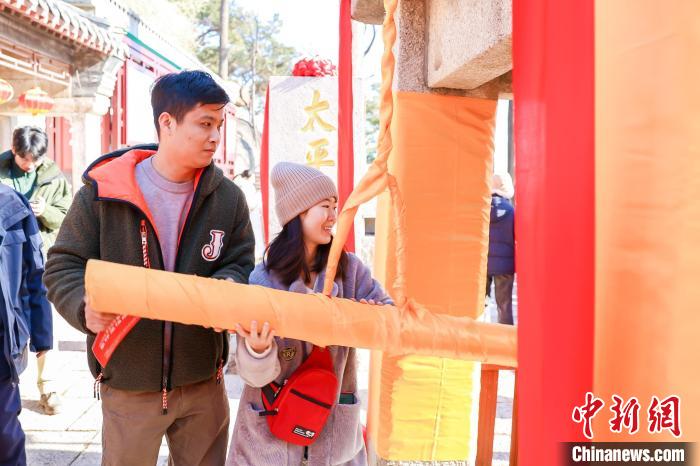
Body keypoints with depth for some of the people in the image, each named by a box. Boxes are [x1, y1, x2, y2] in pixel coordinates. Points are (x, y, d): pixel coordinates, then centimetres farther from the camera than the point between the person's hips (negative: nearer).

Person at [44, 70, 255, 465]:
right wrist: (85, 307, -25)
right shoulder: (102, 194, -10)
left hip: (204, 383, 3)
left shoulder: (228, 197, -2)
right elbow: (64, 268, -4)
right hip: (126, 386, -2)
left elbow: (240, 264, 4)